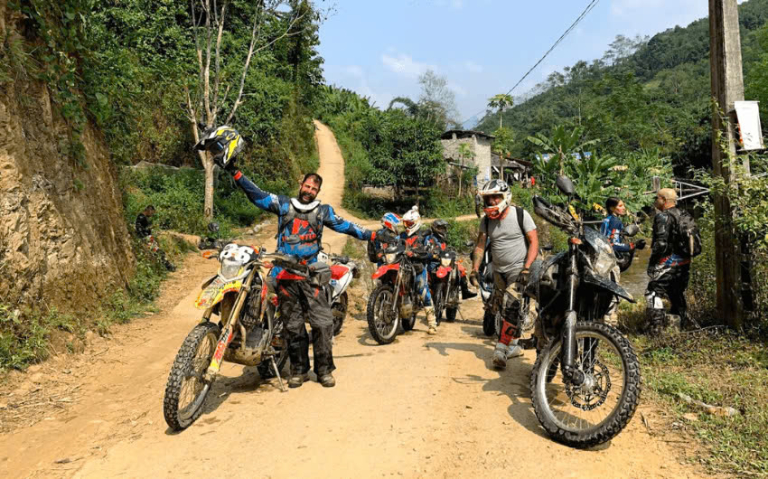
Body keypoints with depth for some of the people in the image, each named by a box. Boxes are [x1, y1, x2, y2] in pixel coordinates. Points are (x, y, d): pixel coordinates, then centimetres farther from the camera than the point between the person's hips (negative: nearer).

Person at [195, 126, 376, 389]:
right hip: (284, 272, 0)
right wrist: (233, 171, -5)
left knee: (322, 322, -6)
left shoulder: (323, 210, 13)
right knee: (293, 325, 7)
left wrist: (371, 235, 3)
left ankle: (325, 369, 5)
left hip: (311, 273, 0)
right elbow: (257, 195, 3)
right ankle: (299, 370, 18)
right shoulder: (283, 203, 10)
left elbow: (344, 225, 11)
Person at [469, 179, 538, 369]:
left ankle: (501, 348, -15)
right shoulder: (486, 220, 3)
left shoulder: (520, 215, -10)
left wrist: (526, 269, -20)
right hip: (498, 270, 5)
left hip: (518, 269, -5)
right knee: (502, 309, 10)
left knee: (512, 308, -17)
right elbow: (480, 245, 3)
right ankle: (513, 346, 26)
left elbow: (534, 242, -11)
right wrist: (475, 269, -10)